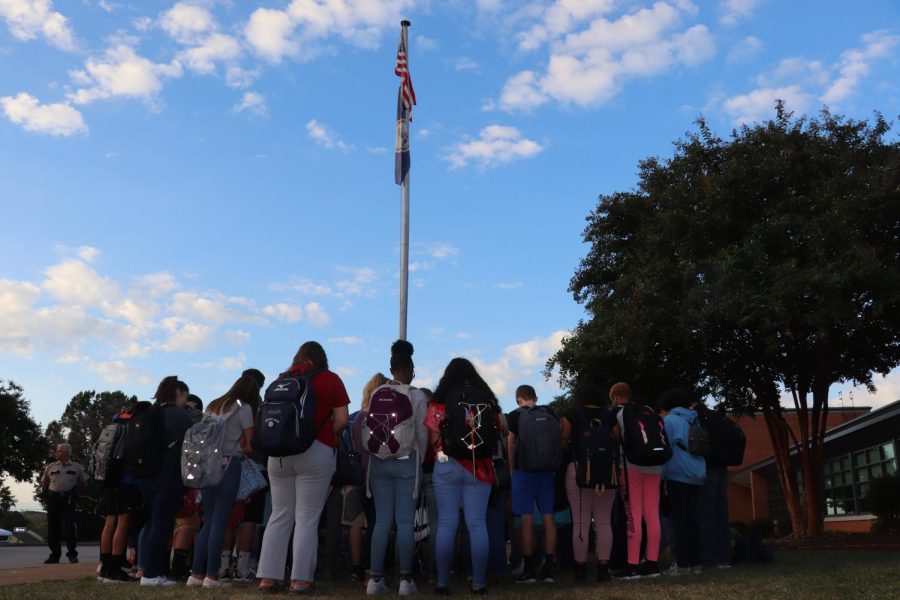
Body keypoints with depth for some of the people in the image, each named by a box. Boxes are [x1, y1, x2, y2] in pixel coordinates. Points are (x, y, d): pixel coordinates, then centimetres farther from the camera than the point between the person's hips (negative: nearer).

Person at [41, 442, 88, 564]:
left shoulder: (77, 467, 8)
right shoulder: (50, 467, 13)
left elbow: (83, 483, 14)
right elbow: (43, 484, 20)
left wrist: (74, 490, 4)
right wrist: (49, 493, 9)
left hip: (69, 500, -3)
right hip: (53, 499, 3)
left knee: (68, 527, -10)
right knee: (53, 527, 4)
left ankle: (72, 554, 1)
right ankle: (55, 554, 15)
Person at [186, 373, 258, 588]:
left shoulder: (212, 406, 18)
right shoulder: (243, 409, -2)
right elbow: (250, 445, -4)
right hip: (229, 465, -6)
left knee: (209, 521, 12)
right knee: (219, 521, -3)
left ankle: (196, 573, 10)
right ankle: (211, 576, -1)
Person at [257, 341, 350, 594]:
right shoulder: (331, 380, 2)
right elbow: (341, 420, -2)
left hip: (279, 452, 4)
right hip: (316, 452, -4)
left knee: (280, 515, 11)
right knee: (307, 518, 0)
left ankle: (268, 577, 12)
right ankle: (300, 579, 0)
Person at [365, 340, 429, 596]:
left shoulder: (375, 394, 3)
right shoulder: (417, 396, -5)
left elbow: (367, 430, 3)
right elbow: (422, 434, -3)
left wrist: (371, 453, 13)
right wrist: (420, 461, 8)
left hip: (379, 462, 3)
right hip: (407, 462, -3)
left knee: (382, 520, 7)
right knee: (405, 521, 1)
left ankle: (375, 578, 7)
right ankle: (405, 579, 3)